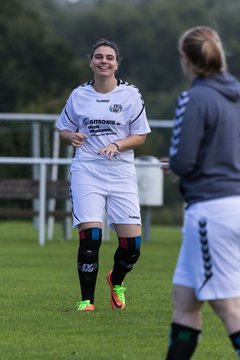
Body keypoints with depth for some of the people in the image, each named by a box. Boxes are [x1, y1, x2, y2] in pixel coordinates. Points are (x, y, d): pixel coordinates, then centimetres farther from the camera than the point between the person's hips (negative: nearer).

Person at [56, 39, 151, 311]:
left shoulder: (130, 95, 4)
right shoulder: (78, 95, 7)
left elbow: (140, 136, 6)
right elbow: (63, 130, 18)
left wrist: (117, 145, -12)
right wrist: (72, 137, -6)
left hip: (122, 173, 0)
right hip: (86, 172, 0)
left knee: (132, 243, -5)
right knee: (89, 238, -14)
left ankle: (116, 281, 27)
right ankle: (87, 299, -1)